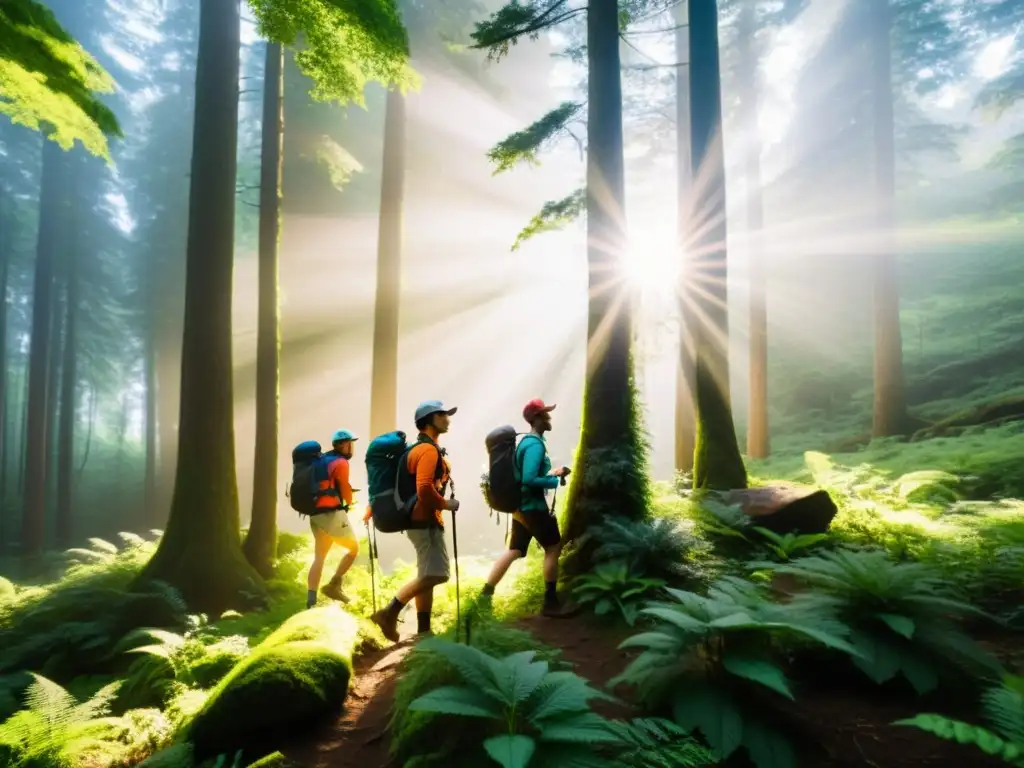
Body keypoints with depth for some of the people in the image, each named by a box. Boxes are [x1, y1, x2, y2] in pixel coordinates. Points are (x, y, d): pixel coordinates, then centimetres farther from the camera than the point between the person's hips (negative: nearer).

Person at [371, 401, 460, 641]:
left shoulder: (421, 448, 16)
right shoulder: (428, 450, -15)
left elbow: (421, 486, 18)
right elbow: (424, 489, -27)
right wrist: (446, 504, -15)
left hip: (422, 520, 10)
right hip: (426, 521, -10)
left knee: (427, 576, 12)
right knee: (436, 574, -10)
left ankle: (423, 630, 16)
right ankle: (389, 613, -8)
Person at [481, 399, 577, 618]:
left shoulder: (526, 441, 14)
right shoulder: (535, 445, -18)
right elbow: (529, 479, -26)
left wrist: (552, 473, 13)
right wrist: (555, 481, -15)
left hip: (522, 506, 9)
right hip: (533, 506, -9)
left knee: (513, 551, 11)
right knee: (553, 548, 1)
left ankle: (485, 595, 12)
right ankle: (551, 603, 7)